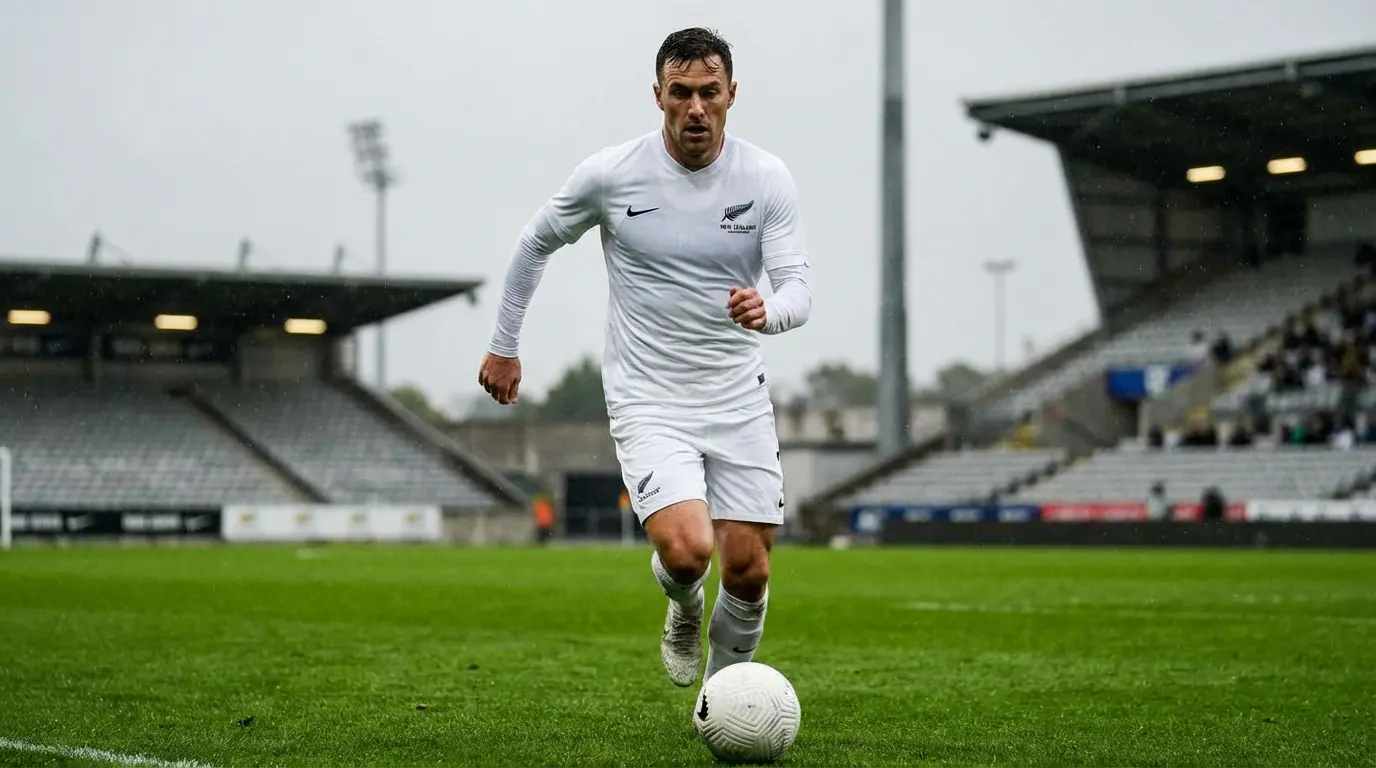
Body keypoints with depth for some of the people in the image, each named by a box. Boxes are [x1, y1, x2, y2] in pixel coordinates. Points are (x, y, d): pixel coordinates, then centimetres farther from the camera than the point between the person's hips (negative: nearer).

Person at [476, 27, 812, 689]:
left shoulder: (768, 180, -5)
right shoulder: (610, 174, -7)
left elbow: (797, 289, -10)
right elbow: (535, 244, 9)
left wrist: (767, 311, -35)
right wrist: (503, 347, 13)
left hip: (740, 401, 2)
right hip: (648, 402, -2)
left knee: (748, 571, 0)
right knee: (686, 550, -23)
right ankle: (683, 610, 15)